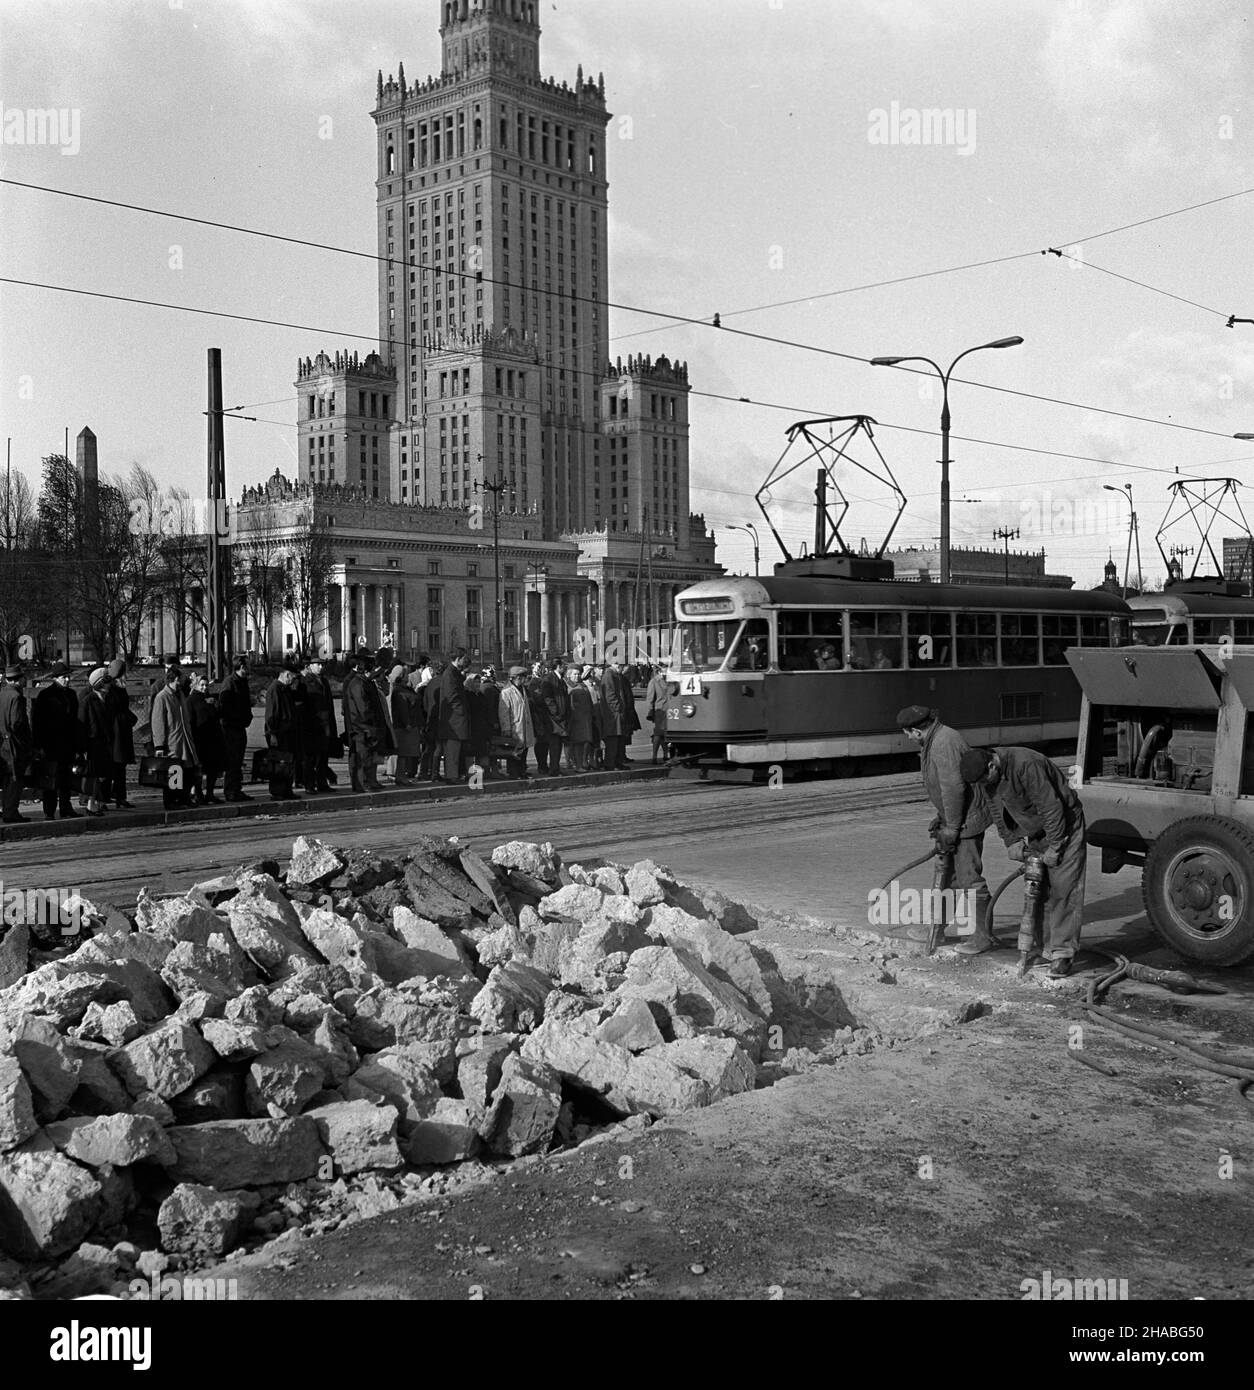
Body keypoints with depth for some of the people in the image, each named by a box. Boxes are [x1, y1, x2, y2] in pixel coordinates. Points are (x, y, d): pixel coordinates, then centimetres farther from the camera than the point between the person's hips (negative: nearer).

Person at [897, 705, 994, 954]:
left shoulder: (945, 743, -24)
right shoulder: (934, 740, 10)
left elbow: (954, 788, -26)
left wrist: (951, 828, -20)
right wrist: (941, 817, 16)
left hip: (967, 818, -11)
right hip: (954, 817, 11)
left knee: (969, 876, -6)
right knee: (948, 871, 19)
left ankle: (984, 935, 1)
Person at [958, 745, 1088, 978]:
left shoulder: (1026, 766, -33)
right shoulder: (988, 775, -8)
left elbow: (1052, 808, -28)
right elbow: (997, 810, 7)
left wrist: (1054, 848, -21)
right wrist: (1010, 841, 0)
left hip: (1063, 825, -8)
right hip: (1033, 833, 8)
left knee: (1063, 889, -10)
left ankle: (1062, 952, -8)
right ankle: (1046, 949, 12)